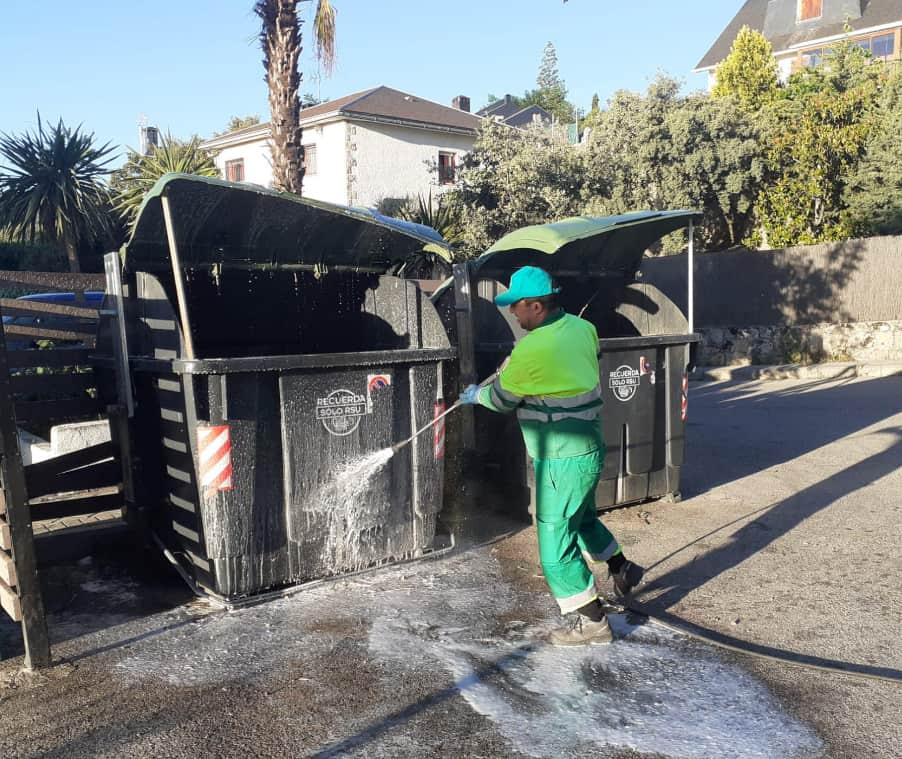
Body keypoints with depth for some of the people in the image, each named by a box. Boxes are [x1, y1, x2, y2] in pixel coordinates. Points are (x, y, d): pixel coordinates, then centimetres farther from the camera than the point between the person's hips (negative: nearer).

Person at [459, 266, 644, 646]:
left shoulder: (531, 350, -23)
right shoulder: (582, 328, 0)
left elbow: (503, 399, -9)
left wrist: (476, 395, 14)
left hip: (563, 461, -9)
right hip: (589, 449, 9)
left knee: (555, 541, 4)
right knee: (581, 516, 31)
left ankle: (591, 621, 16)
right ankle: (622, 568, 48)